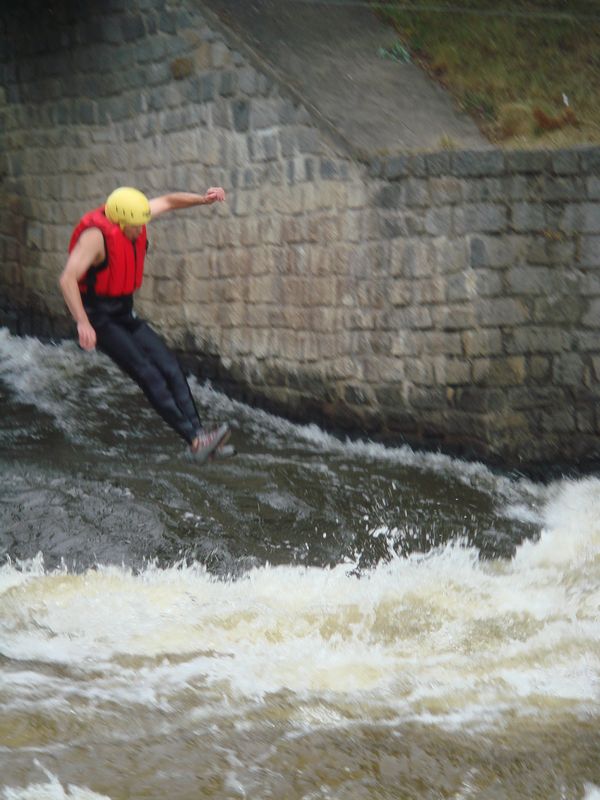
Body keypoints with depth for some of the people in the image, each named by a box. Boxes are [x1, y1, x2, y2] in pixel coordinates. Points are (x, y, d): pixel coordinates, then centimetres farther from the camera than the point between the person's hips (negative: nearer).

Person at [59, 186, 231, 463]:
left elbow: (169, 201, 14)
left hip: (124, 313, 9)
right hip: (99, 318, -9)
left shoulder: (132, 218, -2)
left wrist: (203, 199, -2)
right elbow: (68, 279, -35)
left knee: (170, 367, -2)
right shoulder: (96, 235, -26)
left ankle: (198, 434, -4)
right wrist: (83, 323, -43)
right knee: (148, 374, -17)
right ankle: (195, 439, -21)